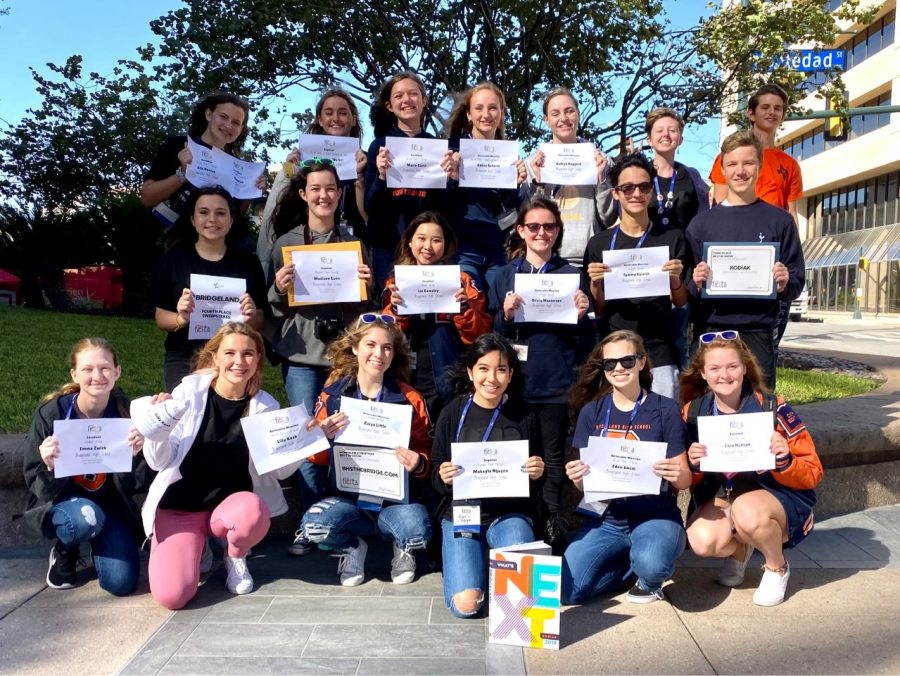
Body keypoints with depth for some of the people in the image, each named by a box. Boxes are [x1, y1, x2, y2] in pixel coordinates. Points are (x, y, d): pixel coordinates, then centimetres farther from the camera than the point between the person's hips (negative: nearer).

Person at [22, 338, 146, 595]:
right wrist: (50, 468, -36)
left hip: (110, 504, 1)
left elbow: (128, 487, -12)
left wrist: (134, 455, -32)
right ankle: (64, 552, 1)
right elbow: (39, 488, -13)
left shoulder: (126, 412, -16)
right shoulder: (51, 412, -19)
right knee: (86, 518, -36)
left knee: (121, 583, -16)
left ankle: (98, 543, 18)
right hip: (59, 502, -1)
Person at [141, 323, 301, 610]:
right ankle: (198, 547, 15)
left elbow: (280, 470, 0)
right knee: (171, 595, -21)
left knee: (253, 512, -36)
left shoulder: (265, 405, -4)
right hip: (179, 506, 0)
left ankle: (236, 557, 1)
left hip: (233, 501, 1)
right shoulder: (188, 392, -9)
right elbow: (159, 461, -7)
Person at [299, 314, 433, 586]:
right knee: (313, 525, -30)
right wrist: (323, 437, -15)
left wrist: (419, 464, -17)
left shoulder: (409, 399, 1)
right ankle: (351, 548, 7)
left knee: (417, 533, -31)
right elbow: (316, 458, 7)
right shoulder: (332, 395, 3)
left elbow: (426, 454, 6)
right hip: (348, 495, 1)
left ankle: (402, 549, 10)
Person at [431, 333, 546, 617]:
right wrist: (443, 477, -18)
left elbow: (537, 475, 11)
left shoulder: (525, 417, 2)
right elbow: (437, 479, 5)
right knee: (465, 603, -19)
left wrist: (537, 474, -12)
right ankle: (480, 560, 12)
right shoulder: (453, 413, 1)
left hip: (510, 512, 0)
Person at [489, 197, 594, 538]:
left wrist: (582, 315, -13)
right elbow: (493, 334, 7)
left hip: (556, 382, -1)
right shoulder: (506, 276, 8)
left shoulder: (572, 275, 4)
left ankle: (552, 524, 13)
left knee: (553, 456, 2)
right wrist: (506, 315, -11)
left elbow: (585, 340, 6)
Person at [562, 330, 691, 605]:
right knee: (565, 590, -16)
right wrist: (576, 478, -15)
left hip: (656, 516, -3)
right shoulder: (591, 412, 5)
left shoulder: (665, 410, -3)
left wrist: (676, 474, -24)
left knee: (650, 565, -36)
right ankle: (636, 562, 11)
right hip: (606, 519, 3)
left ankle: (650, 579, 3)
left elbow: (685, 480, 0)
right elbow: (584, 482, 9)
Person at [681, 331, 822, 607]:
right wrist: (694, 465, -20)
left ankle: (777, 568, -2)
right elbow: (691, 480, 3)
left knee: (747, 512, -36)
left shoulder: (772, 408, -15)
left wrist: (784, 460, -32)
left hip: (779, 497, -2)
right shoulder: (693, 412, -6)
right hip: (721, 498, 3)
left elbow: (812, 475, -11)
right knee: (701, 540, -28)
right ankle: (739, 549, 11)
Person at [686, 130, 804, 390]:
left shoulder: (779, 220, 8)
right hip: (710, 331, 1)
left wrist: (784, 285, -12)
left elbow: (797, 282, 9)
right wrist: (696, 284, -12)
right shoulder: (702, 222, 8)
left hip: (758, 332, 0)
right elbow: (686, 286, 9)